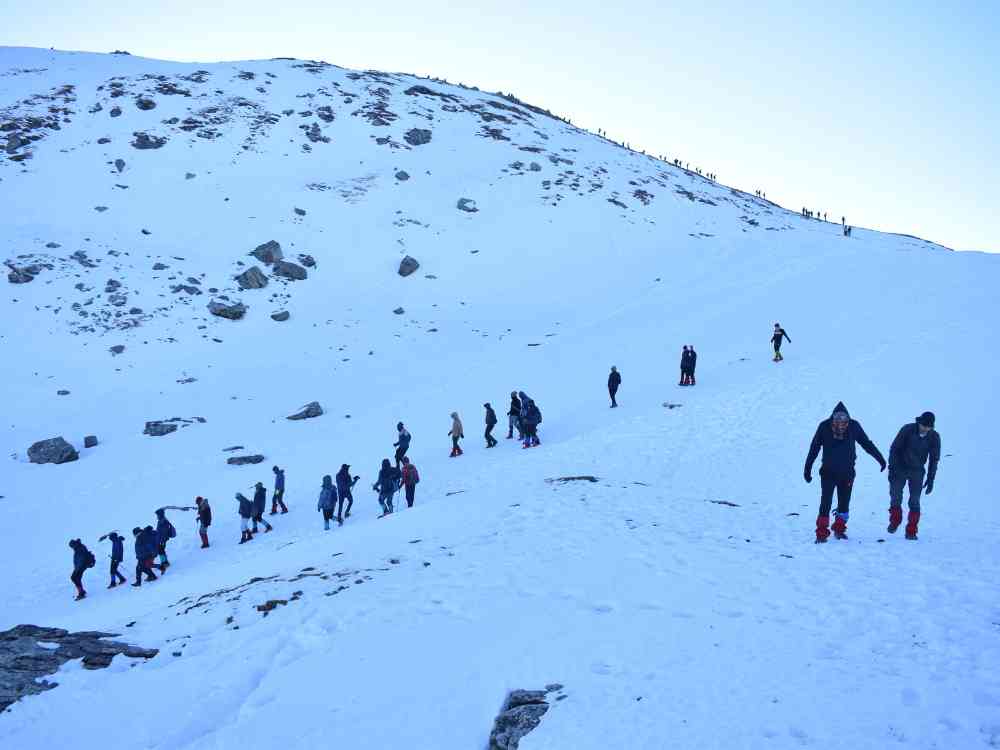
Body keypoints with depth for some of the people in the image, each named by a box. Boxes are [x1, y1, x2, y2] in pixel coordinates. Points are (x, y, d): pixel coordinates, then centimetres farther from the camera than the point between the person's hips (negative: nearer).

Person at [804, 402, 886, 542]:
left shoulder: (854, 426, -6)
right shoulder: (824, 427, -11)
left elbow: (867, 443, 8)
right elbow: (814, 449, -4)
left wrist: (880, 459, 13)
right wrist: (807, 470, -3)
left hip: (847, 473, 2)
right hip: (828, 472, -2)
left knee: (844, 504, 9)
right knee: (825, 503, -8)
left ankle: (839, 530, 25)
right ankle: (822, 533, -3)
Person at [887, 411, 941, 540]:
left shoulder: (934, 437, -9)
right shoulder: (908, 429, -15)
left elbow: (934, 459, 1)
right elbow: (894, 448, -9)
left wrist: (930, 480, -1)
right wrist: (892, 469, -12)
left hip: (917, 472, 1)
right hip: (900, 469, -1)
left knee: (915, 502, -4)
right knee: (895, 497, -4)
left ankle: (911, 531, 4)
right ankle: (895, 521, 22)